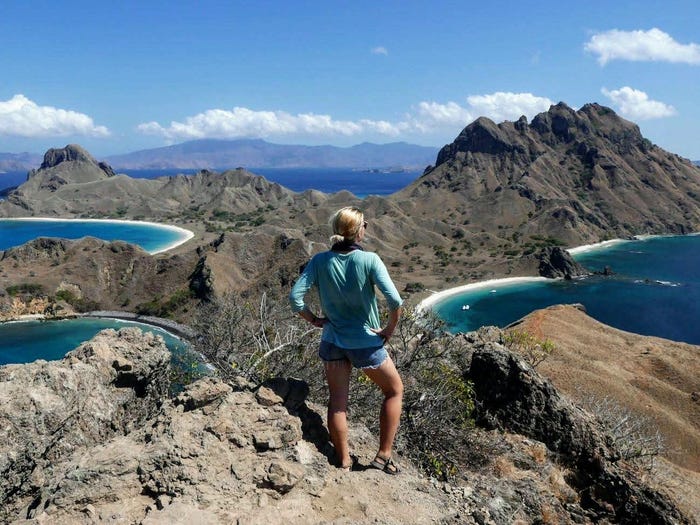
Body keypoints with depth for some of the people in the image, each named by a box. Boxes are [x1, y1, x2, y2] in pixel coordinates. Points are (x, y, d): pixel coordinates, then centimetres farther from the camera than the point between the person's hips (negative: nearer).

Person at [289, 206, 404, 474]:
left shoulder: (320, 260, -8)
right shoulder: (369, 260, -18)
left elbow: (295, 296, -10)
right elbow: (395, 301, -25)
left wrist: (315, 320, 4)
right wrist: (389, 330, -10)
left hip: (332, 341, 3)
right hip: (366, 343, -3)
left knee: (337, 402, 15)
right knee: (395, 391, 19)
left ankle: (344, 461, 28)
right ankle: (383, 455, 20)